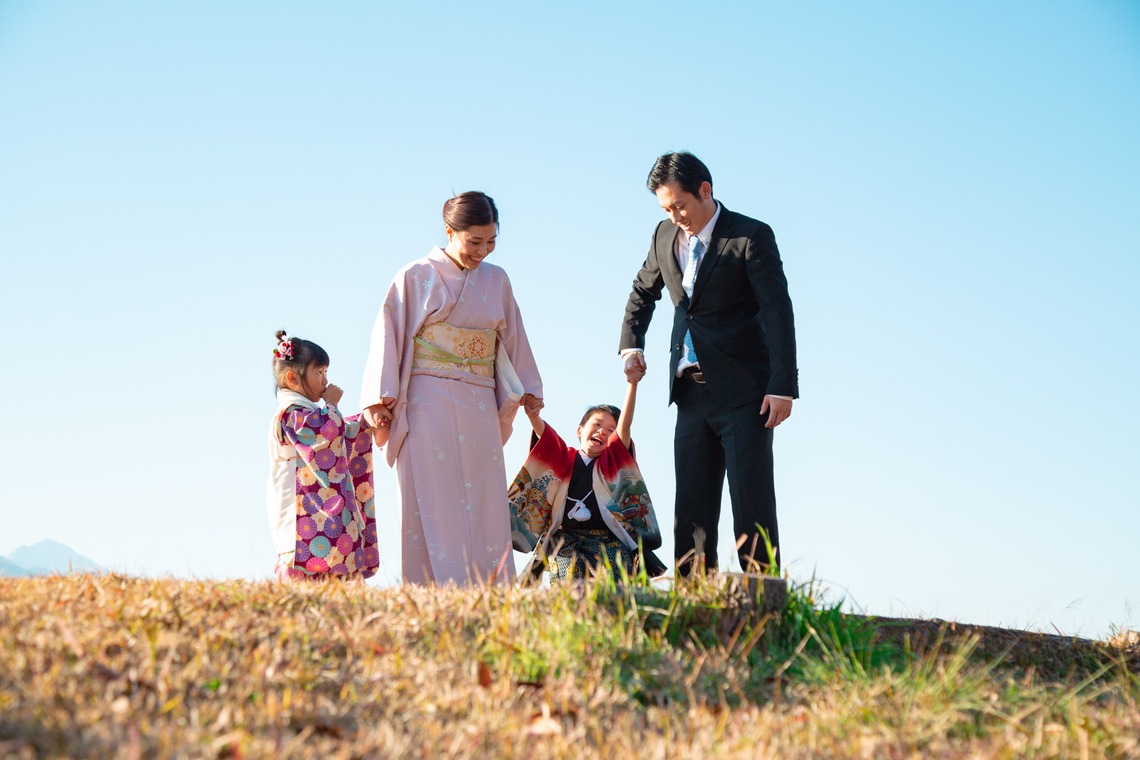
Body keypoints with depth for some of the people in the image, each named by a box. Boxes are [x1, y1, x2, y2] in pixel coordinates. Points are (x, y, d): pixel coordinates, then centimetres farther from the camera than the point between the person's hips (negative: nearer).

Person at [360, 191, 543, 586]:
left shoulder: (496, 281, 12)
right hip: (428, 404, -4)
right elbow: (389, 335, 0)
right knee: (435, 500, -8)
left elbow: (512, 338, 21)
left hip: (479, 409, 4)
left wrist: (527, 389, 22)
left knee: (484, 504, -1)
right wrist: (381, 398, -5)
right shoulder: (416, 277, 1)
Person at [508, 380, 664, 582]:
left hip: (607, 541, 1)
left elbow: (625, 425, 0)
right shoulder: (563, 458, 14)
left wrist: (632, 383, -15)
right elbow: (544, 433, -4)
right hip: (565, 540, 0)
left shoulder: (613, 461, 15)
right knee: (570, 575, -28)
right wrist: (534, 417, -28)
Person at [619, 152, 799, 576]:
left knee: (751, 498, -8)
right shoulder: (665, 235, 10)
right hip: (691, 392, 6)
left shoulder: (751, 237, -9)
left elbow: (778, 312, -13)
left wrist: (782, 387, -20)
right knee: (691, 504, 6)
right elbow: (643, 292, 27)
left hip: (743, 393, -6)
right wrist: (631, 345, 12)